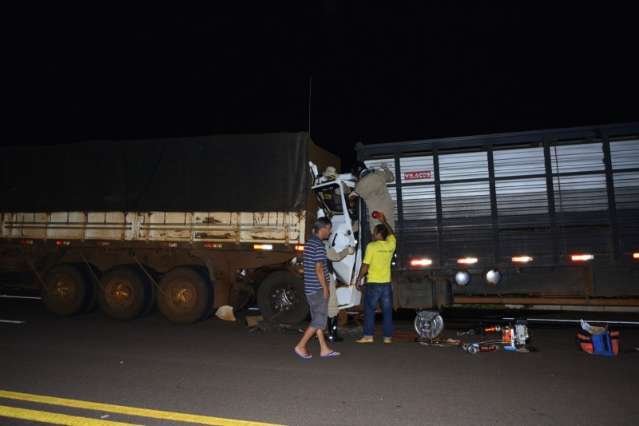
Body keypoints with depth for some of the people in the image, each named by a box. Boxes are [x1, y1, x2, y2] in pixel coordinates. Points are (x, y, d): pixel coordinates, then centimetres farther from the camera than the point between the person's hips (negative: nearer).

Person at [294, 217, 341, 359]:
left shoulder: (309, 243, 13)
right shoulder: (319, 245, -16)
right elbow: (318, 269, -20)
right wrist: (325, 288, -14)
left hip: (311, 288, 10)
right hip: (318, 288, -10)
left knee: (317, 319, 12)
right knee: (319, 320, -2)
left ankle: (324, 349, 18)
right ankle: (301, 346, 3)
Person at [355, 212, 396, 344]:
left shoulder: (371, 246, -10)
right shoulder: (390, 245, 4)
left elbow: (365, 265, -10)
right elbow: (391, 234, 26)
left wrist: (359, 278, 1)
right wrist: (385, 222, 36)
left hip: (373, 283, -4)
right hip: (387, 283, 5)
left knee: (369, 310, 4)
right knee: (387, 311, 9)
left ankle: (368, 335, 4)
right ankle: (388, 337, 13)